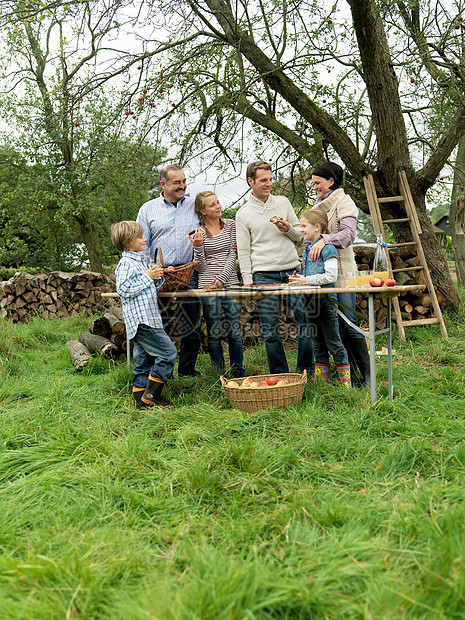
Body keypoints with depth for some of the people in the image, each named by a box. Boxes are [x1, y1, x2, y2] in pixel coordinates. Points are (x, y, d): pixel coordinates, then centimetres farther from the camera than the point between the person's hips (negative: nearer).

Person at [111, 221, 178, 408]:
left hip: (148, 319, 10)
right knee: (167, 353, -11)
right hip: (141, 320, -10)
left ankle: (142, 400, 15)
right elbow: (124, 289, -20)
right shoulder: (126, 264, -9)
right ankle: (151, 395, -7)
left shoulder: (141, 261, 22)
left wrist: (157, 277, 11)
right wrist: (147, 277, -15)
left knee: (144, 361, 11)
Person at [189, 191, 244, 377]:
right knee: (214, 334, 3)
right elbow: (200, 266, -2)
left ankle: (237, 372, 13)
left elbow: (233, 255, 3)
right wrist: (198, 246, -19)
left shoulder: (230, 225, 9)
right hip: (207, 285, -2)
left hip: (230, 283, 2)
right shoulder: (198, 232, 1)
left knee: (234, 332, 3)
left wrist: (222, 277, -9)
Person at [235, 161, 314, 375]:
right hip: (264, 275, -2)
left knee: (306, 321, -1)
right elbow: (244, 252, 3)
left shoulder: (283, 202, 11)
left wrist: (288, 229, -6)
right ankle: (280, 375, 11)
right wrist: (249, 285, -3)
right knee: (270, 331, -1)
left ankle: (307, 371, 12)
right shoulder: (243, 214, 4)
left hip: (292, 270, 2)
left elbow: (300, 236, 17)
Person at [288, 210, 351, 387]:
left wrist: (306, 281, -18)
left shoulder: (327, 248, -11)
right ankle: (321, 379, 21)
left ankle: (345, 381, 6)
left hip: (326, 299, -8)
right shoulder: (307, 249, 15)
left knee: (333, 343, -2)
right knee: (318, 344, 13)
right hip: (311, 300, 8)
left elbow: (331, 276, -18)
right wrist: (297, 279, 6)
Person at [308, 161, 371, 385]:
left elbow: (348, 233, -17)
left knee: (348, 324, -10)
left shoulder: (343, 202, -3)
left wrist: (324, 240, -29)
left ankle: (366, 375, -1)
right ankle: (350, 373, 13)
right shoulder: (318, 205, 21)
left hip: (341, 272, -8)